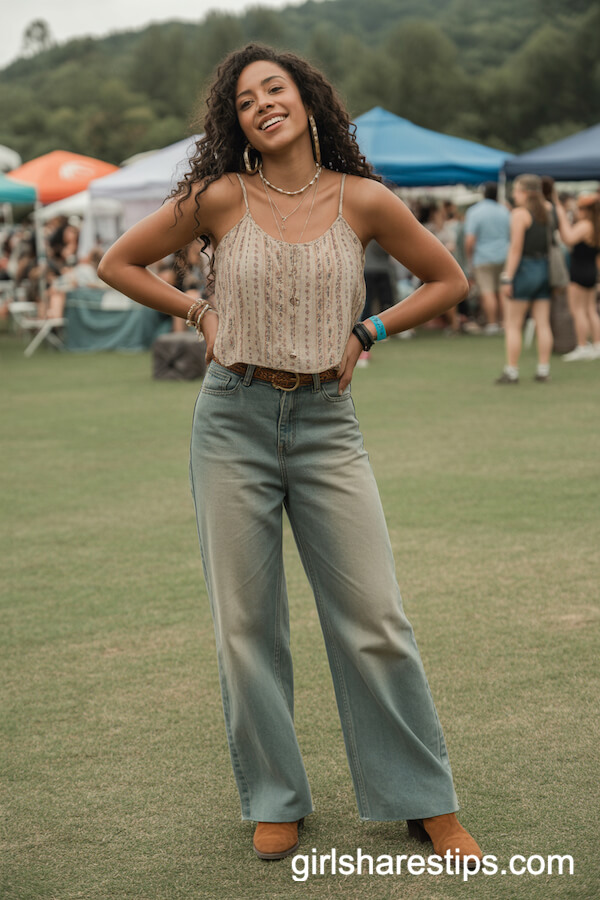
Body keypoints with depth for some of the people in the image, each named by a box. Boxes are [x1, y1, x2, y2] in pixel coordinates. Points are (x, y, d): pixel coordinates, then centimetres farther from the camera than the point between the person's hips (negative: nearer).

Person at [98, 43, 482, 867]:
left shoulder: (362, 201, -1)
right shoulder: (219, 199, -2)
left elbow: (448, 280, 11)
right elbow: (119, 263, 10)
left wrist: (366, 334, 2)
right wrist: (197, 312, 2)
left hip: (325, 422, 0)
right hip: (233, 420, 0)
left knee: (376, 620, -1)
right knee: (246, 621, 5)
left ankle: (430, 805, 13)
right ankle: (275, 802, 21)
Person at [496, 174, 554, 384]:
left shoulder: (520, 213, -12)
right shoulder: (547, 210, 7)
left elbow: (516, 248, -16)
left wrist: (507, 278, -16)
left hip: (524, 269, -7)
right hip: (544, 270, 7)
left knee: (513, 324, 0)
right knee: (543, 323, 7)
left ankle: (511, 372, -2)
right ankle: (543, 369, 7)